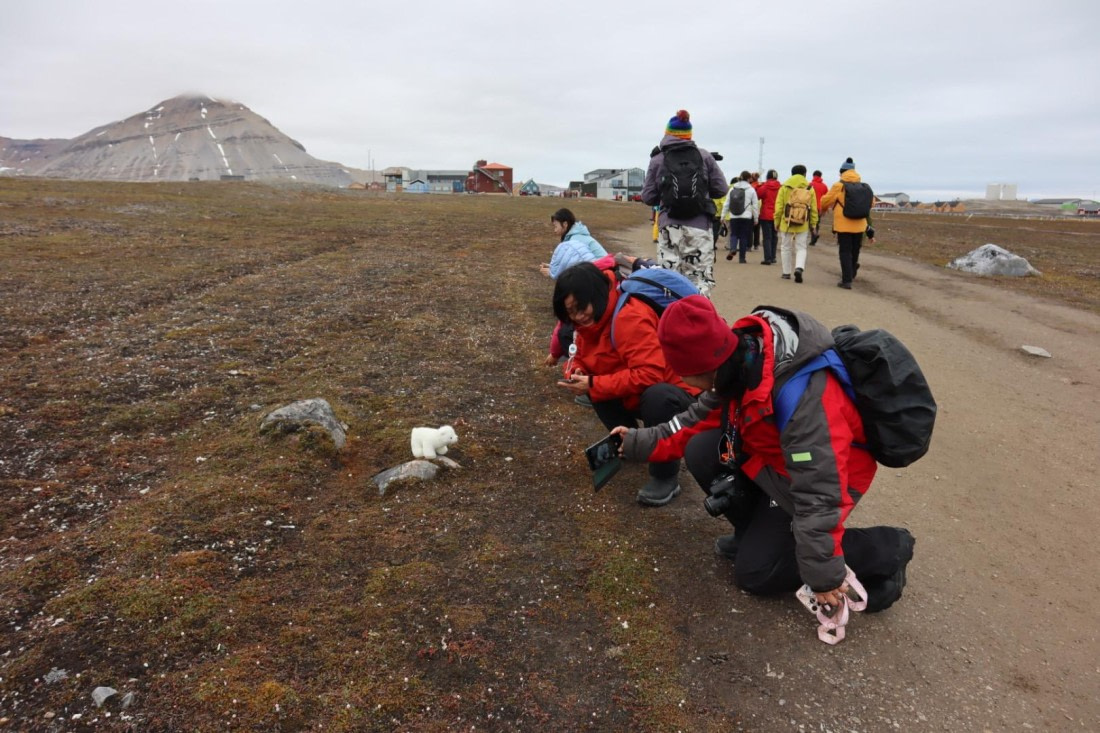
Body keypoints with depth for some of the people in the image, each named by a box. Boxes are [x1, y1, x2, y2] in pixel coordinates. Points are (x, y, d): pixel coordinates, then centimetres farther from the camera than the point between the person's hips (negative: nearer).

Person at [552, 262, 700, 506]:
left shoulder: (630, 316, -28)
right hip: (636, 396, 9)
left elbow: (649, 373, -35)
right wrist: (578, 373, -12)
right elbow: (585, 356, 12)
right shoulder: (590, 319, 0)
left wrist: (594, 385, -29)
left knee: (657, 398, -38)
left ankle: (666, 475, -16)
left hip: (675, 392, -9)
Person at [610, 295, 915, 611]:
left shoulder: (803, 395, -40)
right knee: (700, 452, -8)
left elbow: (820, 493, -35)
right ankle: (759, 531, 12)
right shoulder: (742, 356, -15)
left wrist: (823, 574, -27)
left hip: (822, 470, -7)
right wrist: (642, 442, -2)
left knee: (754, 571, -4)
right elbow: (705, 416, 1)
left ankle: (884, 550, 4)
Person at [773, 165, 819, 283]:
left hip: (786, 223, -1)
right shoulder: (810, 188, 3)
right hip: (803, 225, 1)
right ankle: (799, 268, -15)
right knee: (801, 248, 9)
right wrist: (813, 224, 10)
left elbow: (779, 207, -4)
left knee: (785, 248, 13)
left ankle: (786, 273, 18)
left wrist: (777, 222, 5)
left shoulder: (784, 187, -1)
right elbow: (813, 208, 2)